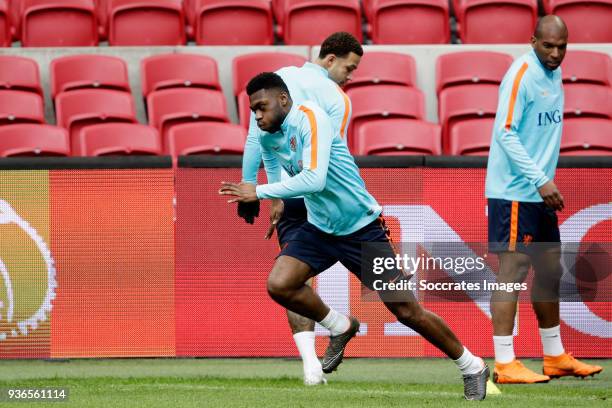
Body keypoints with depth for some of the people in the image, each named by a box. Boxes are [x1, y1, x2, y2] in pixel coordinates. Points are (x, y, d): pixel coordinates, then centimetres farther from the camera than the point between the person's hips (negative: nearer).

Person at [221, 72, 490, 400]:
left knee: (406, 310, -5)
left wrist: (259, 192, -30)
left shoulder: (310, 118, -23)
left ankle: (472, 367, 13)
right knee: (279, 285, -16)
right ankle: (340, 328, 11)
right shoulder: (267, 137, 0)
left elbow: (314, 179, -33)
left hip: (362, 228, -6)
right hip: (319, 228, 7)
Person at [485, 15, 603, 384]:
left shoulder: (554, 73, 12)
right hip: (514, 191, -9)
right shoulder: (522, 74, -15)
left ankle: (555, 357, 24)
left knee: (550, 269, 14)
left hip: (540, 192, 9)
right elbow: (506, 133, -20)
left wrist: (547, 181, 14)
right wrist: (540, 180, -23)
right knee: (514, 269, -9)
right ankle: (505, 364, -8)